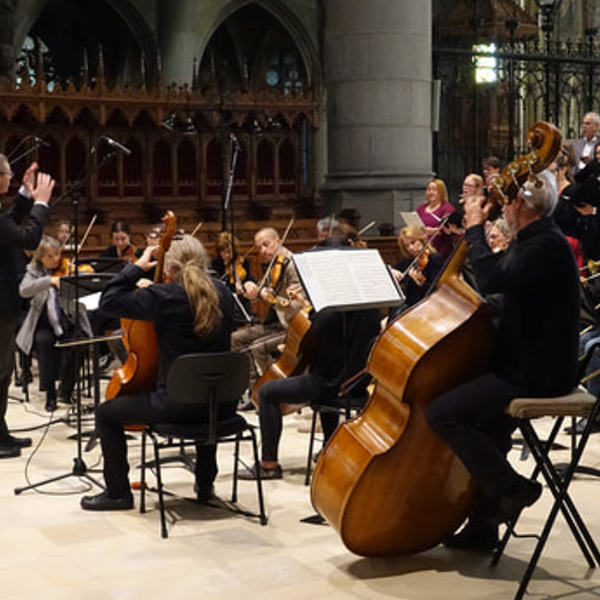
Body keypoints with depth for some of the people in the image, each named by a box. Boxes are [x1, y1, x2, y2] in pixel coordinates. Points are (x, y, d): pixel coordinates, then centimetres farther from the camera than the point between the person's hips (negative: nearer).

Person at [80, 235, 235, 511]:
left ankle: (118, 493, 19)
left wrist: (137, 268, -1)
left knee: (106, 414, 13)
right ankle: (205, 484, 46)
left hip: (178, 403, -6)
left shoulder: (164, 296, -15)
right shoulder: (222, 293, 4)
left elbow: (109, 301, -11)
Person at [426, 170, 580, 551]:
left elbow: (492, 280, -31)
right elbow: (498, 281, 25)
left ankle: (511, 488, -9)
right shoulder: (541, 241, 14)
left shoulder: (545, 246, -19)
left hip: (536, 374, -11)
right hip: (531, 366, 11)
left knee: (443, 413, -18)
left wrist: (475, 229, -18)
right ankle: (484, 527, 34)